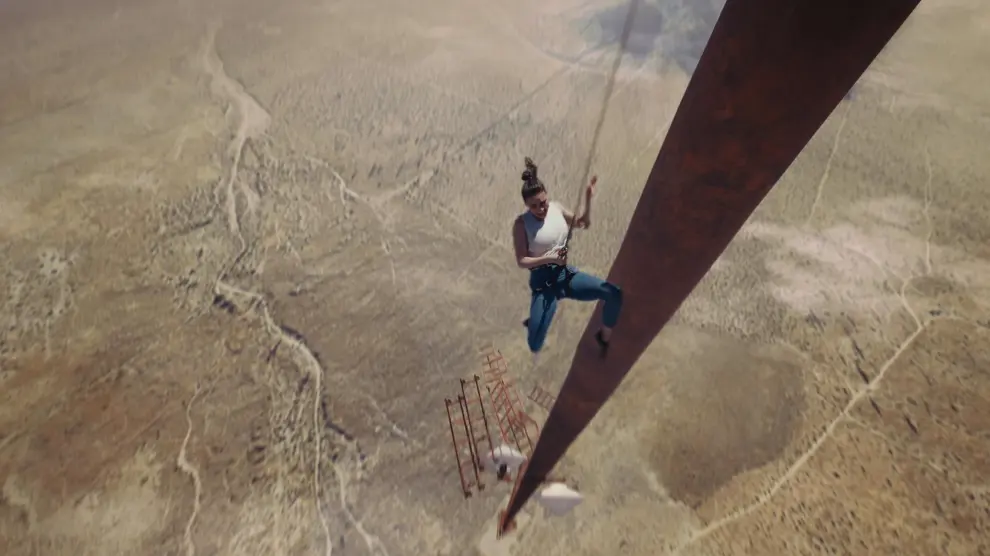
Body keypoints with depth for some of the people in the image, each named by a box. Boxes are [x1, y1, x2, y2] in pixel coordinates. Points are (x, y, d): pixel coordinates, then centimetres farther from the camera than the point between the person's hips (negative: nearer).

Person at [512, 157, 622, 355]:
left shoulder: (556, 208, 4)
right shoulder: (522, 223, -10)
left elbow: (584, 224, 16)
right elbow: (521, 261, -11)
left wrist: (588, 200, 1)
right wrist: (548, 258, -23)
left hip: (566, 274, 5)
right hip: (543, 281, -5)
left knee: (614, 294, -13)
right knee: (535, 346, -18)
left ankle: (604, 337, 16)